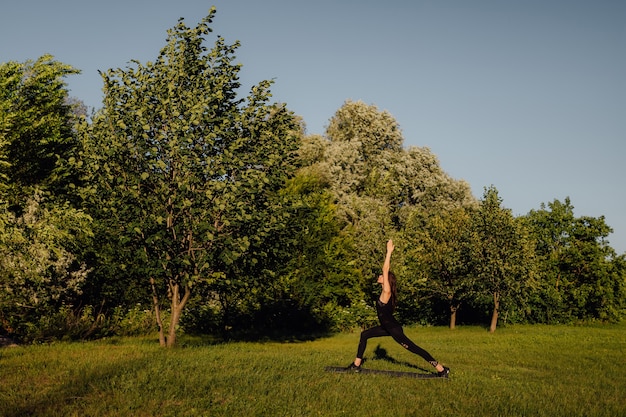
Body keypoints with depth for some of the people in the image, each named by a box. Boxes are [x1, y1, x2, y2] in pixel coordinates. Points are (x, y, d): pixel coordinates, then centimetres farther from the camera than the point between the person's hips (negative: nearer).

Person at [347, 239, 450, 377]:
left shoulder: (387, 291, -17)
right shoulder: (386, 291, 5)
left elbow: (386, 270, -22)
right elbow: (387, 269, 11)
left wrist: (389, 251, -19)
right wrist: (388, 253, 16)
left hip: (393, 329, -10)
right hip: (388, 327, 10)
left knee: (414, 348, -7)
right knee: (364, 335, 13)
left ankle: (442, 369, -4)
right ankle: (356, 365, 16)